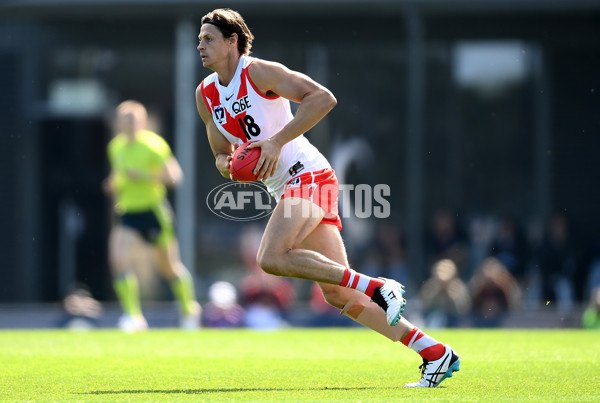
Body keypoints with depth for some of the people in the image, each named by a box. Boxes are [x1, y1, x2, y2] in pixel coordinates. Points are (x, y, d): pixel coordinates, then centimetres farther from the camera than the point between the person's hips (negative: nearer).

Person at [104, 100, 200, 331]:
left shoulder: (153, 145, -11)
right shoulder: (116, 147, 7)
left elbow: (174, 175, -15)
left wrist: (142, 175, -24)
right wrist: (114, 185, 1)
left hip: (154, 211, -5)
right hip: (127, 214, 5)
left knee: (169, 267, 9)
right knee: (119, 260, -19)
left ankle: (189, 309, 34)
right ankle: (133, 315, -17)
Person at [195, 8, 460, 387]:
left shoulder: (259, 72, -9)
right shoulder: (206, 94, 14)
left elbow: (323, 98, -19)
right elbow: (222, 156, 21)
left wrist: (277, 140, -23)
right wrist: (229, 165, -4)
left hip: (309, 174, -8)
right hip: (287, 186, 8)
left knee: (272, 257, -27)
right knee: (337, 294, 0)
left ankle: (377, 288, -19)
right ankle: (435, 353, 2)